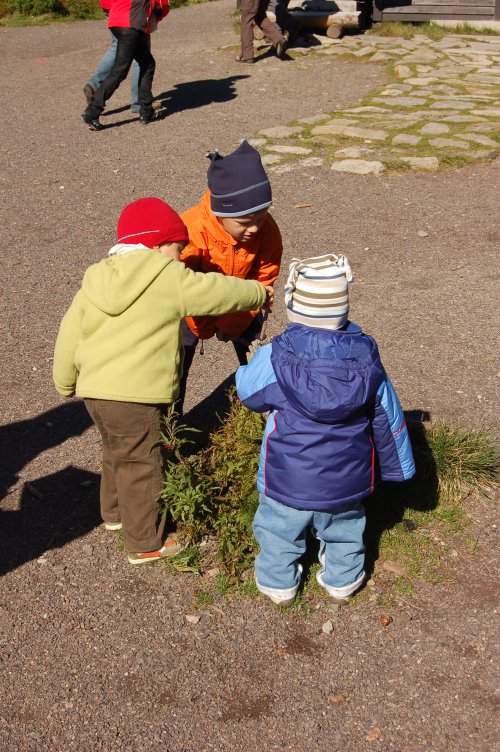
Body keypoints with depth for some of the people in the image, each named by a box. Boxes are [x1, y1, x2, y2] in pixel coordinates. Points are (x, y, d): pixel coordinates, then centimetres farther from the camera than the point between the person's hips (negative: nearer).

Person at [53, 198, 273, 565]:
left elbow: (69, 334, 12)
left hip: (95, 390, 8)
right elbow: (218, 291, -2)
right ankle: (146, 543, 17)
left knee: (117, 453, 28)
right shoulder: (169, 278, -9)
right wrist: (258, 293, 16)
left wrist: (67, 382, 23)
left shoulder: (96, 280, 10)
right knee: (141, 465, 5)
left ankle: (115, 511, 48)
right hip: (134, 396, -8)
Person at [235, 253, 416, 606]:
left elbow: (248, 392, -2)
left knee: (280, 531, 23)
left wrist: (249, 365, 20)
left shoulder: (274, 358, -23)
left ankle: (279, 583, 41)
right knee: (345, 528, 28)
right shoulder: (366, 355, -12)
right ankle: (342, 580, 46)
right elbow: (388, 418, -2)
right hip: (347, 480, 3)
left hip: (288, 481, -2)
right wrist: (398, 465, 13)